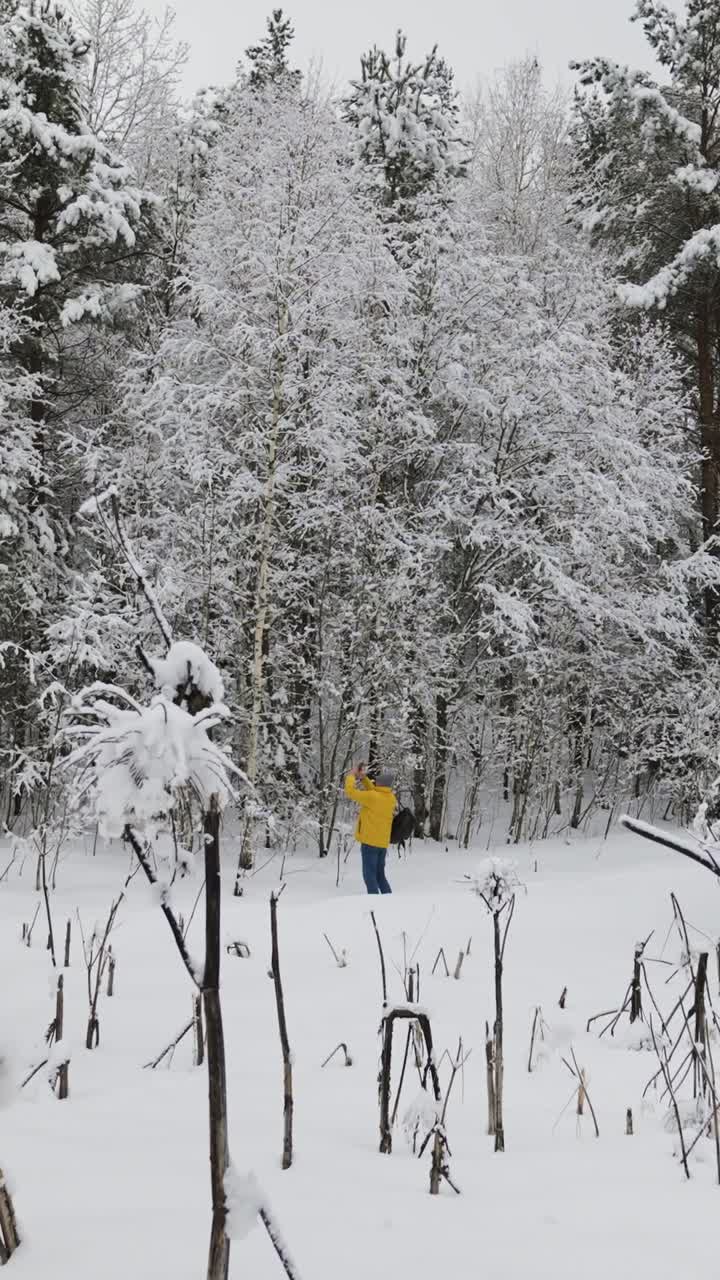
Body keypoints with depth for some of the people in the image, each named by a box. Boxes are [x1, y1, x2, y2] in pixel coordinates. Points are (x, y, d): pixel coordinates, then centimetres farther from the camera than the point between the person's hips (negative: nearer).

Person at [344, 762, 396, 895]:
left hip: (370, 841, -7)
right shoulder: (391, 798, 2)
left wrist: (351, 775, 2)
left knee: (370, 875, -3)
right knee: (380, 875, 18)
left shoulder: (372, 797, -18)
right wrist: (364, 778, 14)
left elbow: (351, 792, -13)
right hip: (383, 843, 7)